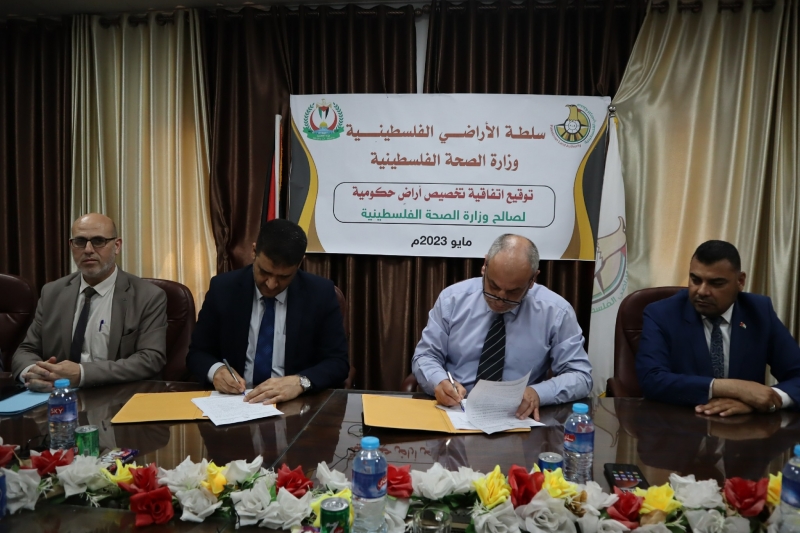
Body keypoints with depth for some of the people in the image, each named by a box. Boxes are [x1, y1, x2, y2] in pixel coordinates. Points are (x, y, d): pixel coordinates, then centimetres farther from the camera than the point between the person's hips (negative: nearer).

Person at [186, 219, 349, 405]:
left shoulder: (321, 294, -7)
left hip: (294, 404, -1)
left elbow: (338, 362, -6)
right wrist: (216, 370, -17)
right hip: (234, 400, 2)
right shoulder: (223, 289, -3)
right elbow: (197, 353, 5)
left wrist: (300, 382, -24)